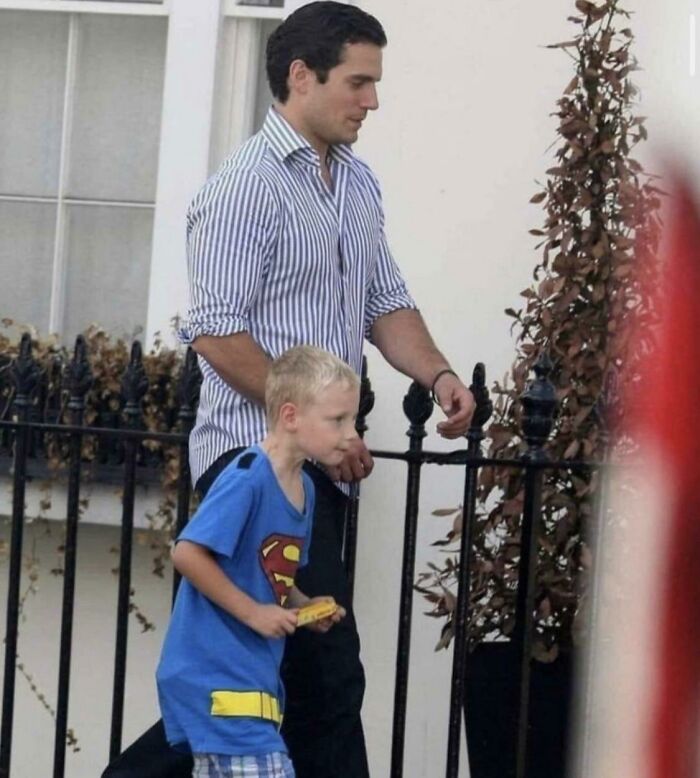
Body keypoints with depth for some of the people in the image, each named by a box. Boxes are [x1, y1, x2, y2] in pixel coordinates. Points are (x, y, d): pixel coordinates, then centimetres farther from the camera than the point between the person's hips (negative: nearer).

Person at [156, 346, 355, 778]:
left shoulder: (304, 488, 12)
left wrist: (306, 609, 4)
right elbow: (187, 553, -22)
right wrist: (253, 612, -18)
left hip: (254, 673, 10)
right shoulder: (247, 478, -17)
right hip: (217, 673, -10)